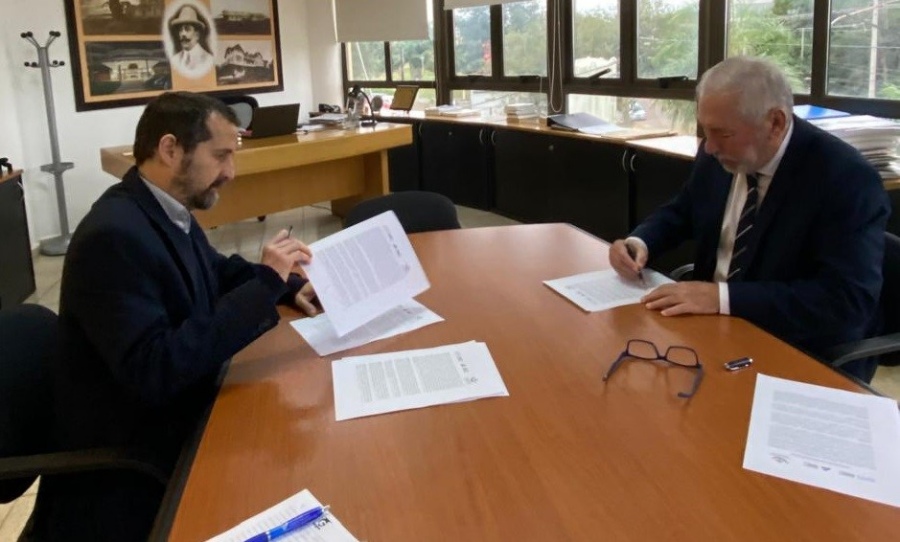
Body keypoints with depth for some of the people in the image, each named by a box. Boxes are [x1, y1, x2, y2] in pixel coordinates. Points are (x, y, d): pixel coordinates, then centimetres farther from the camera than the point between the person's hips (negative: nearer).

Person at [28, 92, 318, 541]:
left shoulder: (168, 210, 1)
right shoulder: (114, 235, -26)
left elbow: (220, 271, 21)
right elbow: (153, 371, -32)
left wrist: (287, 285, 1)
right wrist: (265, 284, -29)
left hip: (177, 416, 9)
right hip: (130, 467, -9)